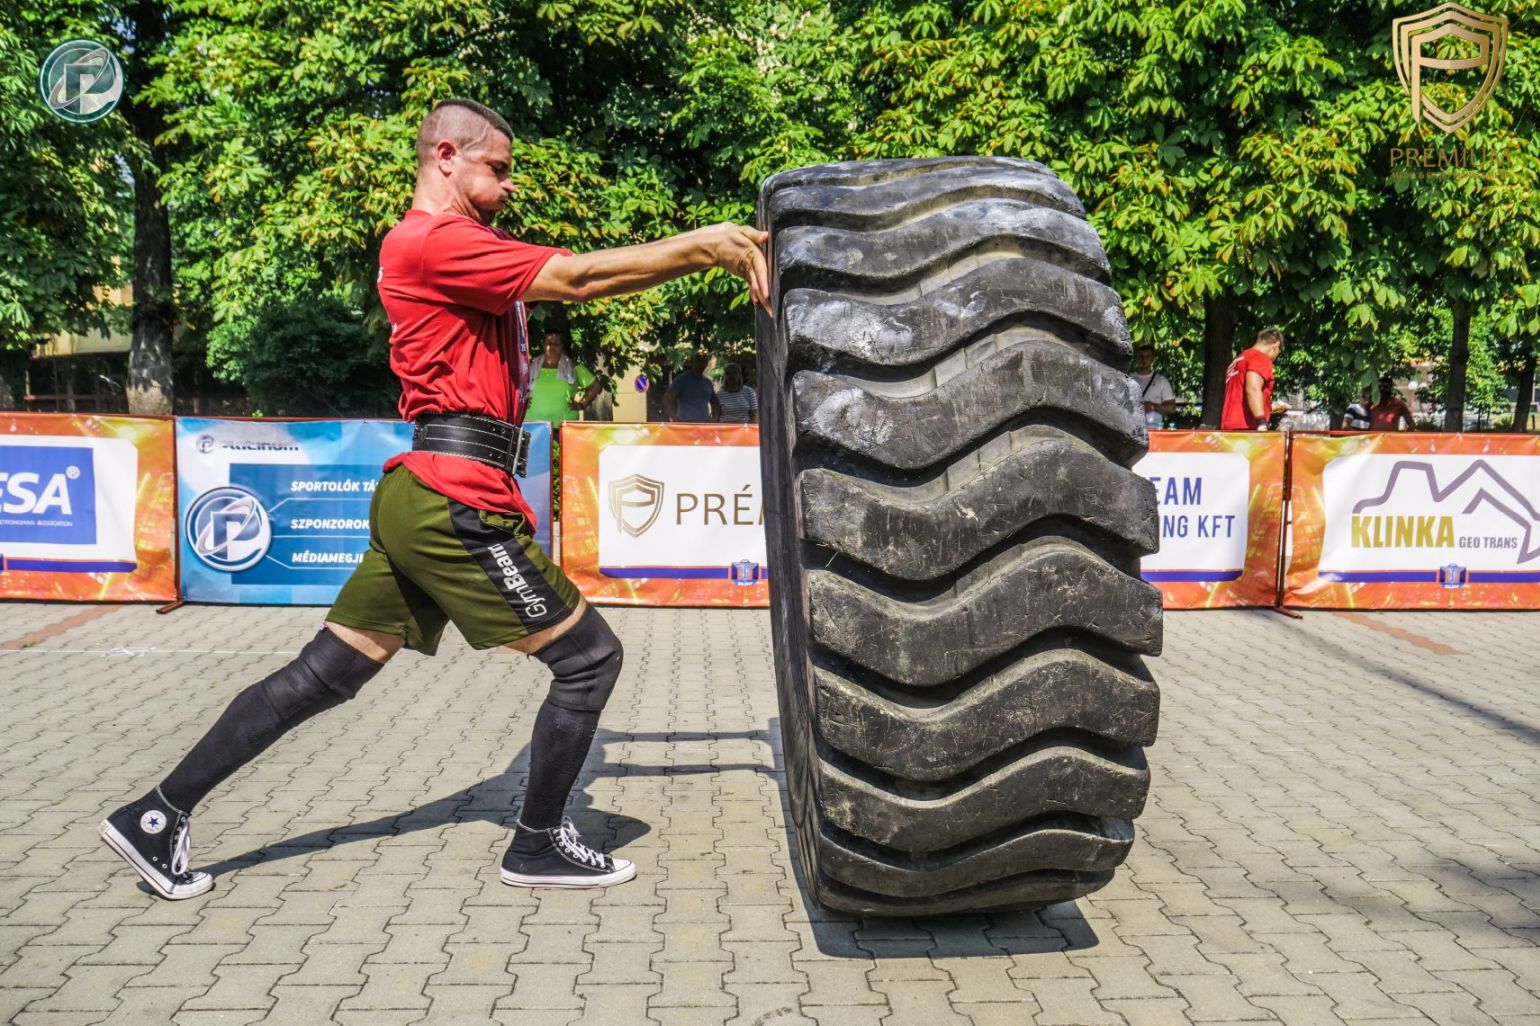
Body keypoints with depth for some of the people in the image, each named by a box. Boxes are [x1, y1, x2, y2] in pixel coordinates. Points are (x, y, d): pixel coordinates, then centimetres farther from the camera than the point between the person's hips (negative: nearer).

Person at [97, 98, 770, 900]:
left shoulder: (465, 248, 20)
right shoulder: (433, 241, -10)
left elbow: (571, 274, 13)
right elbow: (578, 279, -16)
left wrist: (706, 244, 4)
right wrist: (702, 249, -9)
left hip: (417, 500, 10)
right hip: (457, 499, -10)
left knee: (324, 675, 13)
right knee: (588, 657, 2)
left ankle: (157, 816, 19)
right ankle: (538, 846, 16)